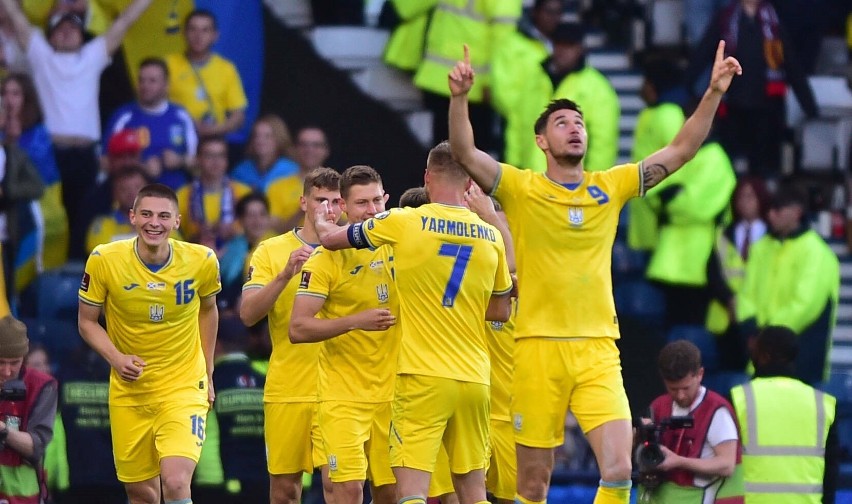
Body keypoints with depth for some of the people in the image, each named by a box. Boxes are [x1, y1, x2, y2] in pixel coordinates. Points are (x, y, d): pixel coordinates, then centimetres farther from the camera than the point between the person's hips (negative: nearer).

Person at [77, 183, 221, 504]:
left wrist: (207, 372, 14)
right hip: (128, 391, 2)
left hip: (185, 387, -1)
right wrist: (116, 358, -18)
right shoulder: (103, 260, -12)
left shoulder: (202, 261, -10)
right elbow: (87, 322, 0)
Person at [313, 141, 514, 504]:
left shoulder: (402, 223, -5)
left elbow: (330, 239, 10)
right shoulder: (491, 236, 6)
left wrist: (322, 220, 32)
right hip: (475, 378, 4)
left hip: (423, 376, -4)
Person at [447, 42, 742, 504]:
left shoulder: (610, 187, 9)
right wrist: (459, 98, -30)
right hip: (538, 346, -2)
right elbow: (465, 154, -13)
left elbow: (680, 151, 6)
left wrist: (714, 93, -6)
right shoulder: (522, 188, 1)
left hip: (598, 351, 2)